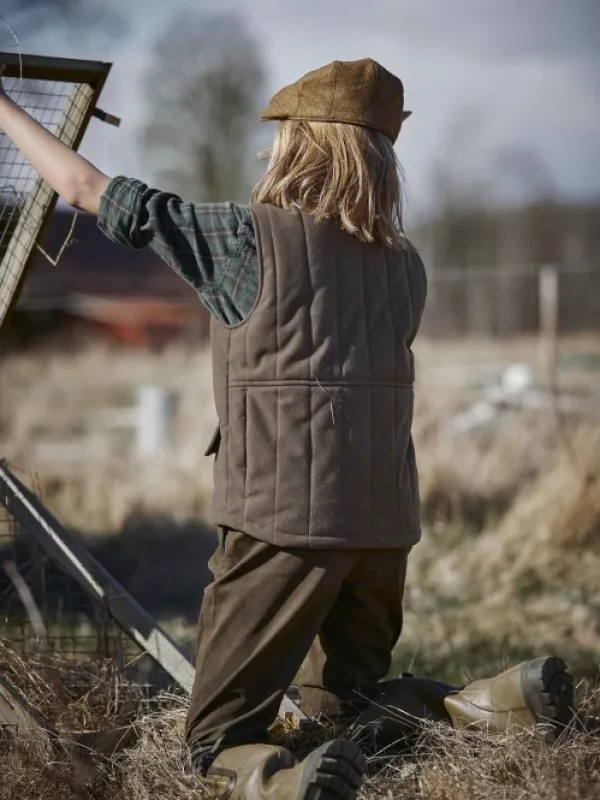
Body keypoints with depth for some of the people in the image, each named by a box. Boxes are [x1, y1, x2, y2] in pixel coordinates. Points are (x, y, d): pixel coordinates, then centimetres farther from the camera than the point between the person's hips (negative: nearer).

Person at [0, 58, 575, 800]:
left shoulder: (249, 238, -8)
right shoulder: (404, 264, 9)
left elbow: (85, 188, -1)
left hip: (282, 519, -6)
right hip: (387, 521, 6)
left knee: (218, 733, 1)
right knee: (342, 693, 27)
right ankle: (476, 706, 1)